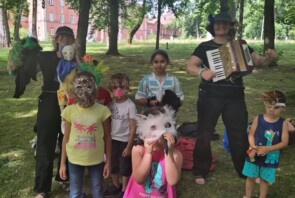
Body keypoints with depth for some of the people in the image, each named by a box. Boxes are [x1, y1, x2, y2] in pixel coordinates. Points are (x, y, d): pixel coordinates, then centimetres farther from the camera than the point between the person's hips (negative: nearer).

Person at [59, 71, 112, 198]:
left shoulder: (103, 110, -13)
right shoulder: (69, 111, -9)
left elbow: (107, 137, -4)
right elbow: (66, 138, 0)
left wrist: (108, 161, -1)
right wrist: (62, 163, 3)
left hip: (96, 160, -1)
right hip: (74, 160, 1)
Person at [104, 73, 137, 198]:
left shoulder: (130, 106, -17)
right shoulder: (111, 104, -2)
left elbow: (133, 128, -15)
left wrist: (129, 146, -13)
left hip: (124, 141, -5)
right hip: (112, 140, 5)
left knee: (125, 167, 12)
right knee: (112, 165, 20)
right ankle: (115, 185, 44)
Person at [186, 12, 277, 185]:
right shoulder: (205, 47, 2)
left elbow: (259, 62, 11)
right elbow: (190, 67, -4)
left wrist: (269, 58, -12)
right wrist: (202, 71, -25)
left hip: (235, 97, 2)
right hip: (210, 97, -2)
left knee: (239, 135, 10)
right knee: (204, 135, 4)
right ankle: (200, 171, 19)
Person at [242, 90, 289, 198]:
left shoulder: (283, 123, -11)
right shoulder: (258, 119, -10)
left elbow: (284, 142, -13)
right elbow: (251, 135, -4)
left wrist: (268, 149, -24)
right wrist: (253, 147, -21)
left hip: (270, 157, -1)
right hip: (254, 154, 1)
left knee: (265, 179, 15)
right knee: (251, 177, 14)